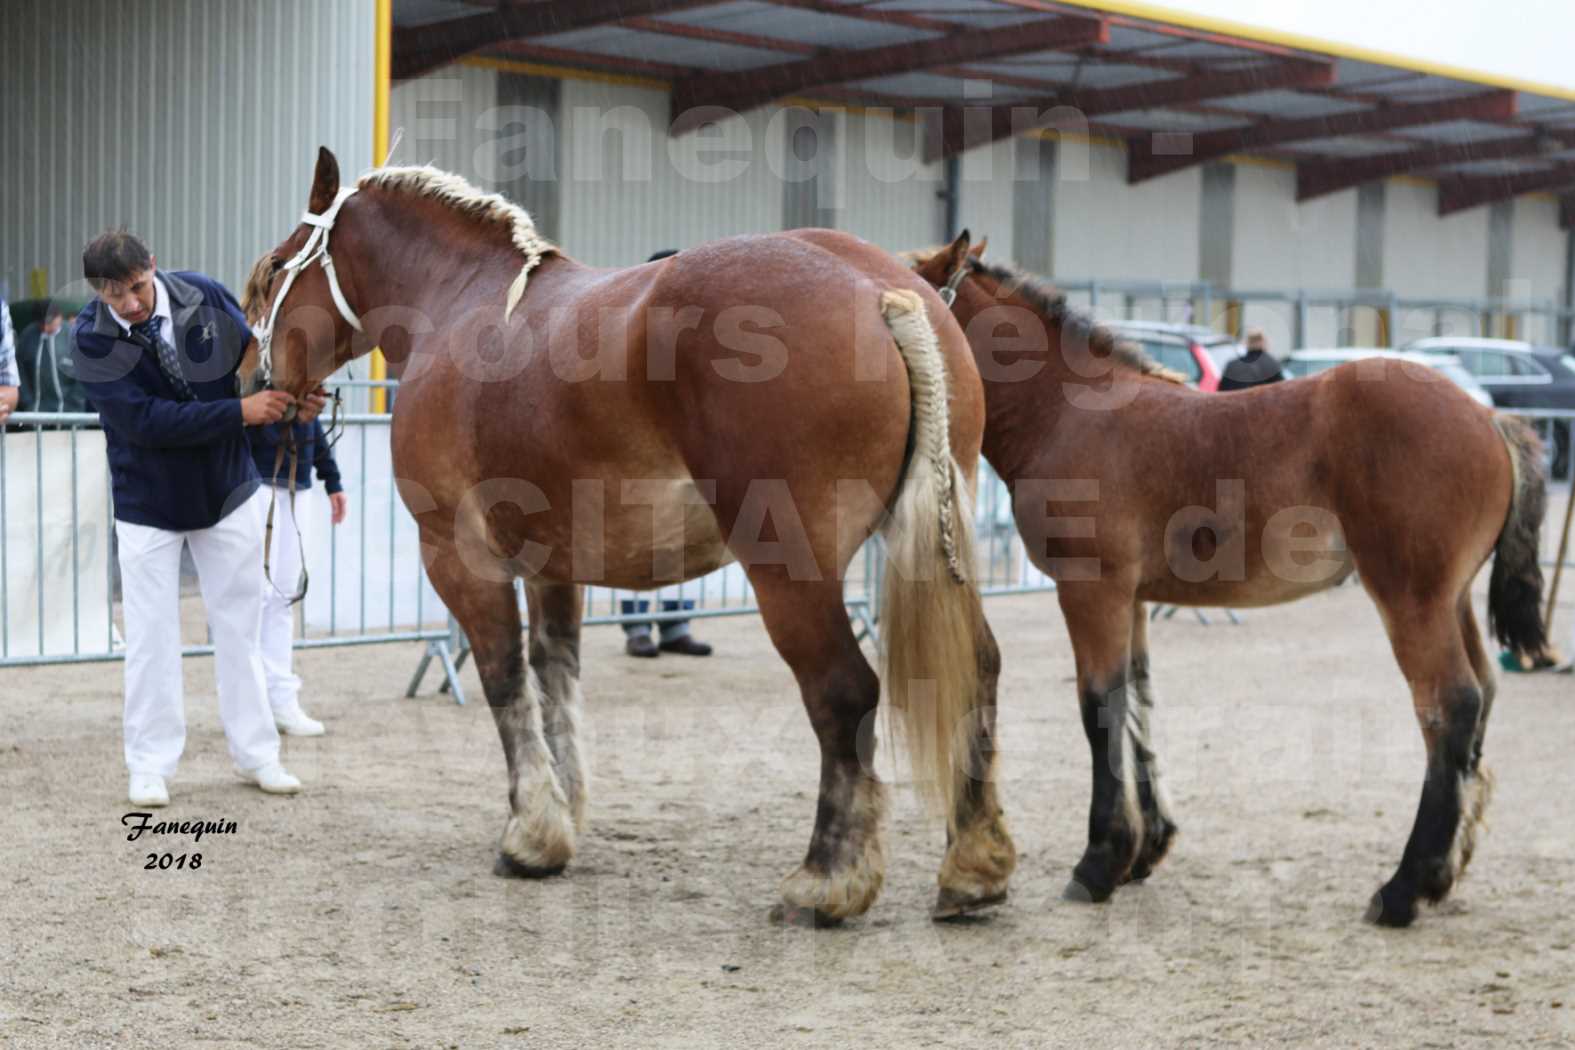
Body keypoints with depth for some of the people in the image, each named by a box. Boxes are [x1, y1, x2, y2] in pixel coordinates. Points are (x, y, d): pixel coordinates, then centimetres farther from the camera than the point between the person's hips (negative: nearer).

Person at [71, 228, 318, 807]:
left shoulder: (203, 296, -13)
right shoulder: (92, 338, -20)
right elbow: (145, 420, -28)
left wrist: (295, 393, -17)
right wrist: (241, 412, -31)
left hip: (227, 492, 2)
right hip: (147, 504, -2)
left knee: (238, 626, 9)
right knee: (151, 635, 3)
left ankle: (256, 753, 18)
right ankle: (150, 766, 13)